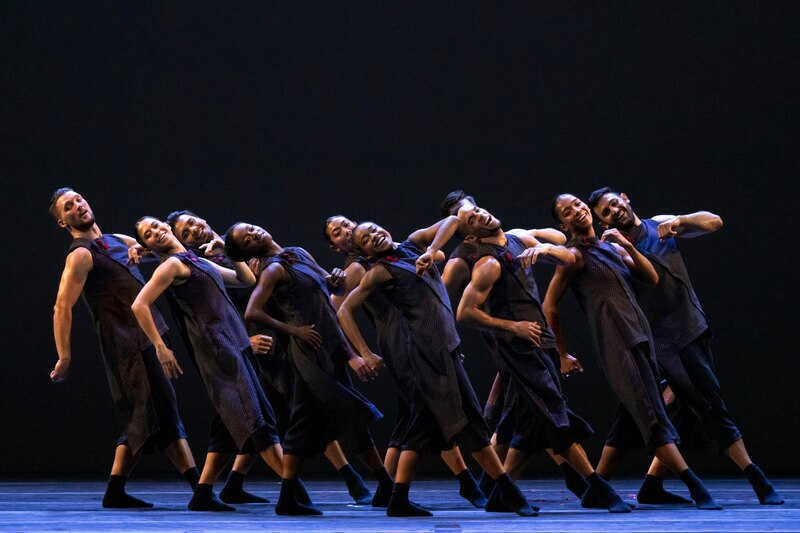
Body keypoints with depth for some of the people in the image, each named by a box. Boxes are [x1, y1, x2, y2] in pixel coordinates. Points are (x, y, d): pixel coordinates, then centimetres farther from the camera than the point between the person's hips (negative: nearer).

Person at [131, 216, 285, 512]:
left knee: (235, 426, 8)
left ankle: (203, 494, 9)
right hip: (216, 346, -9)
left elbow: (248, 280, 27)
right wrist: (160, 347, -16)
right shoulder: (173, 264, -4)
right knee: (251, 418, -13)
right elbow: (139, 305, -15)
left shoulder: (198, 262, 21)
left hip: (233, 346, 9)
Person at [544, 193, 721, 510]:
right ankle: (696, 489, -18)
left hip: (639, 335, 8)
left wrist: (628, 247, 1)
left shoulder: (612, 247, 19)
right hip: (615, 341, -8)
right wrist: (562, 353, 2)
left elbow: (652, 278, 13)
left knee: (629, 419, 8)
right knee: (652, 415, -13)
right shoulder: (575, 256, 0)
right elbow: (550, 307, 0)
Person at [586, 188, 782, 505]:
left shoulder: (660, 225, 10)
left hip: (695, 328, 6)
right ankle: (757, 481, -6)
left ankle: (652, 485, 15)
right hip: (670, 340, -6)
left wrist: (679, 221, -13)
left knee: (689, 413, 9)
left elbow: (714, 222, 3)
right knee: (713, 408, -9)